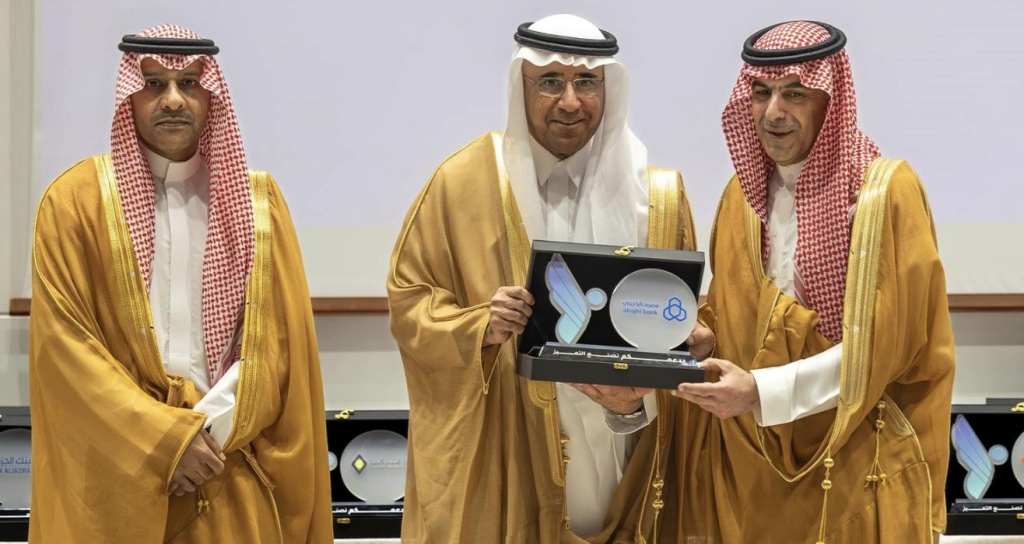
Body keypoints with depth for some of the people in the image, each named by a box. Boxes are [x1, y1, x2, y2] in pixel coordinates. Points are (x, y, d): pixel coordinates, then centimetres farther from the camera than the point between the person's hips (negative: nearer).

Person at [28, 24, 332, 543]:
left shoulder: (257, 199, 6)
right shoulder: (76, 199, -1)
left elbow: (278, 341, 2)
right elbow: (64, 343, -7)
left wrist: (206, 428, -11)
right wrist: (166, 437, -13)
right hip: (115, 479, -2)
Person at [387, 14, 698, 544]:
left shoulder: (656, 194, 1)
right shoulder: (463, 182, -4)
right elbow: (407, 296, 1)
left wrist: (640, 397, -14)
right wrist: (479, 327, -18)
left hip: (616, 461, 2)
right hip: (497, 459, -1)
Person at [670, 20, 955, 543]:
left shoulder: (886, 191, -11)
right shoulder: (743, 191, 7)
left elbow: (882, 344, -15)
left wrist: (762, 391, -24)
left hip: (855, 462, -5)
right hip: (750, 462, 5)